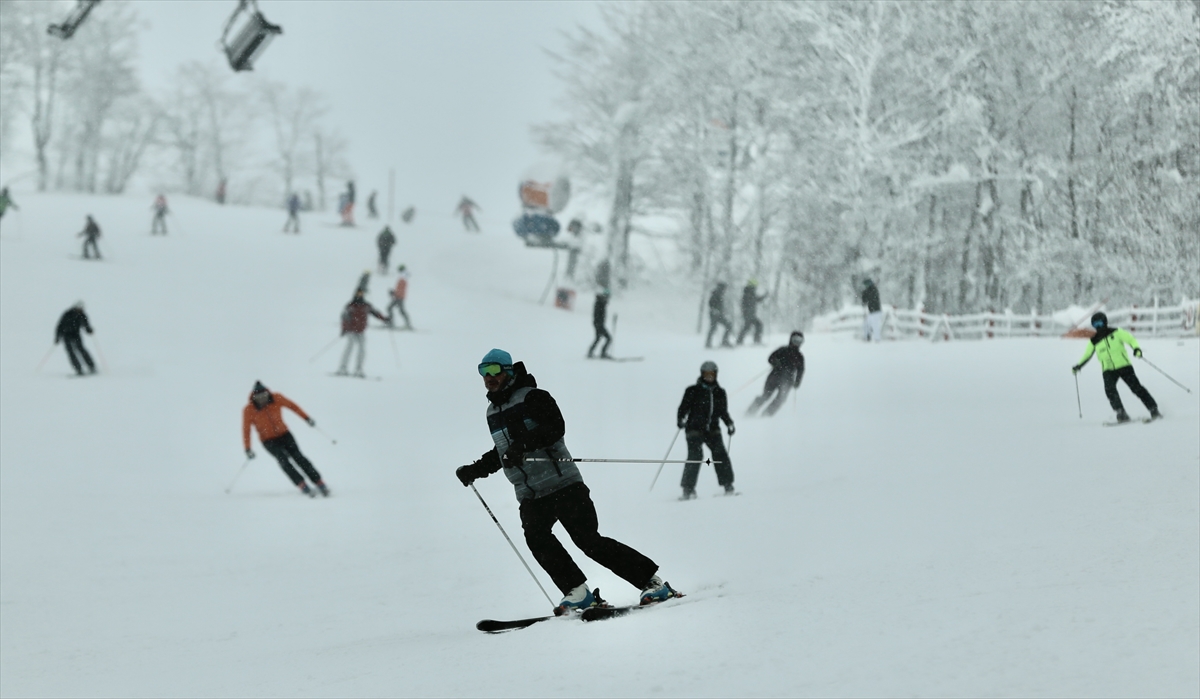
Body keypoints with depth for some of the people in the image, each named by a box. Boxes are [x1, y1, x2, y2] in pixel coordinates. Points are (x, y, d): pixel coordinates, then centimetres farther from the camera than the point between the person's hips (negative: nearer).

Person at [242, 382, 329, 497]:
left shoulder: (276, 398, -10)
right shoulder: (249, 410, -14)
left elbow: (292, 406, 3)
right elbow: (246, 430, -7)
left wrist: (307, 418, 4)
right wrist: (248, 449, -10)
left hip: (284, 435, 2)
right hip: (269, 440, -2)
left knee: (298, 457, -13)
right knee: (283, 459, -24)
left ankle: (320, 483, -11)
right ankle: (303, 486, -27)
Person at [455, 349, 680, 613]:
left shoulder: (532, 398, -6)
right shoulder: (493, 412, 18)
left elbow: (555, 427, -22)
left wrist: (524, 442, -34)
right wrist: (475, 470, 24)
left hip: (562, 483, -7)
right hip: (530, 495, 7)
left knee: (589, 541, -9)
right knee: (536, 538, -19)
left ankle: (652, 581, -1)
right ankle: (577, 591, -17)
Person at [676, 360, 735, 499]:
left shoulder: (720, 392, 13)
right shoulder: (693, 391, 1)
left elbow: (723, 412, 20)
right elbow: (683, 408, -2)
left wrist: (729, 423, 2)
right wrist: (680, 420, -20)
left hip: (713, 430, 3)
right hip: (695, 428, -3)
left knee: (720, 452, -14)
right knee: (695, 455, -17)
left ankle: (728, 485, -8)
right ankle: (688, 489, -13)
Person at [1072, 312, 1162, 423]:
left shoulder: (1115, 332, -1)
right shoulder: (1094, 341, 8)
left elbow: (1129, 338, -5)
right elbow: (1087, 354, 22)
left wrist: (1136, 348, -23)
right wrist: (1079, 366, 15)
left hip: (1124, 365, -2)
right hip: (1108, 370, 2)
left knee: (1136, 387, -7)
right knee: (1110, 389, -24)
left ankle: (1153, 409, 1)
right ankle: (1121, 414, -23)